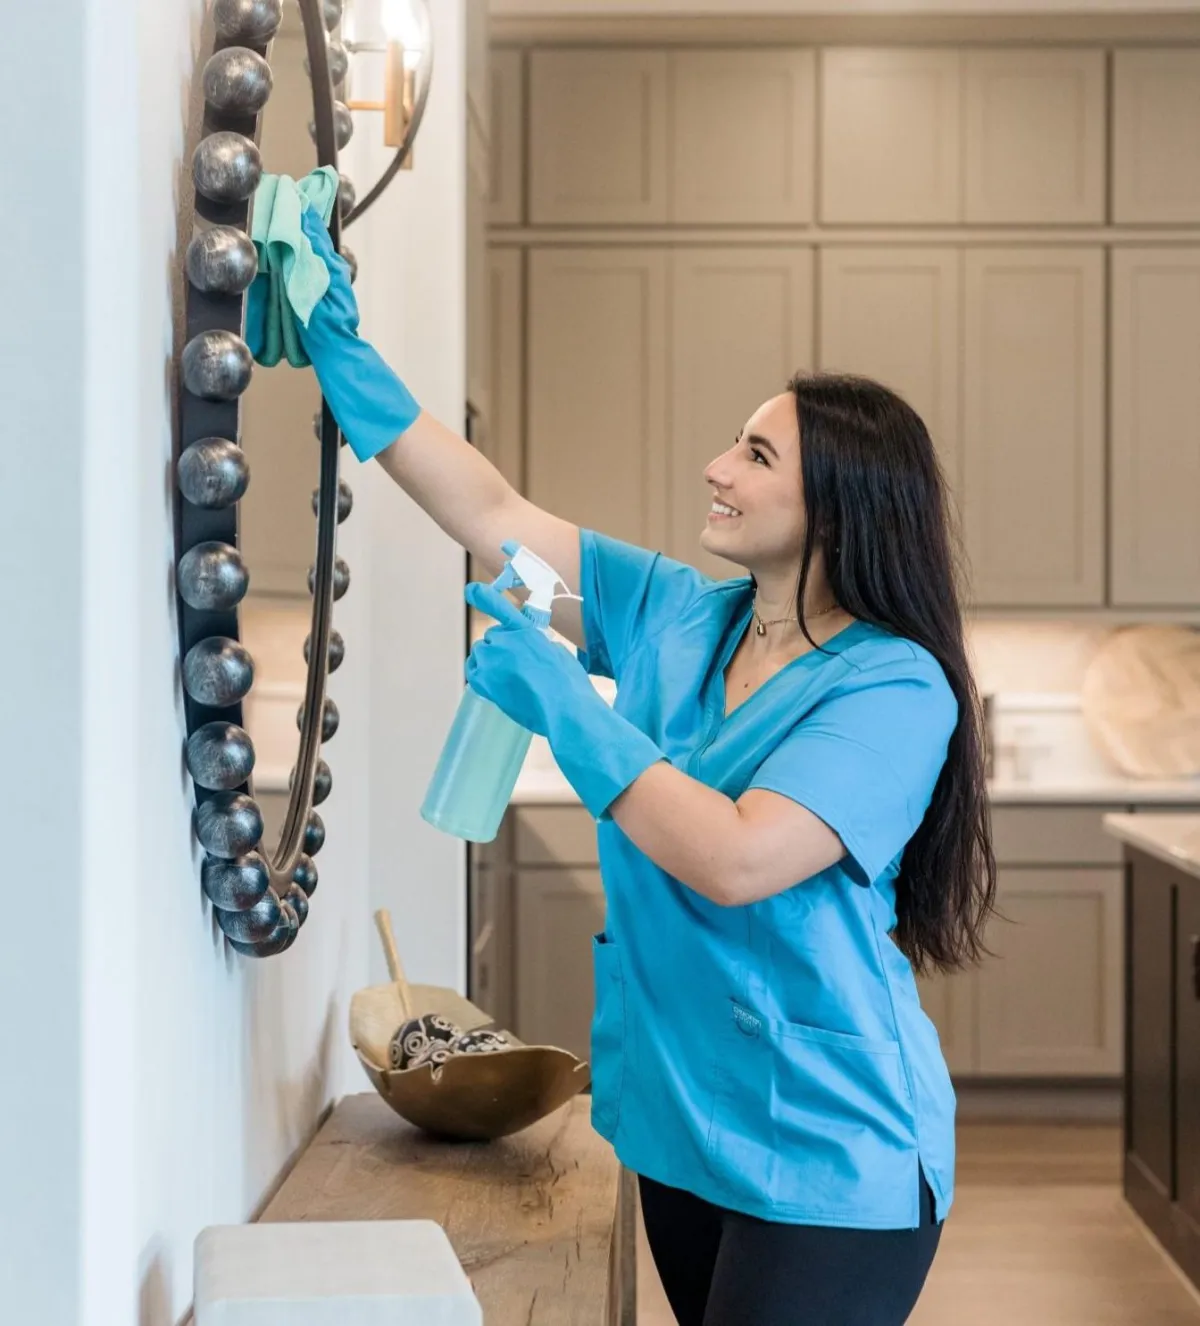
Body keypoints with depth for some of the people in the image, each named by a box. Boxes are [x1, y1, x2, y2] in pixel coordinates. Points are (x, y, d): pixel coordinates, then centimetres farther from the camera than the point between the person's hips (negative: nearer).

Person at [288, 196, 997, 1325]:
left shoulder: (893, 686, -18)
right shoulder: (678, 615, 3)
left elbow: (736, 861, -30)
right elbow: (490, 512, 6)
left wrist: (564, 703, -23)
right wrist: (339, 345, 4)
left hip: (827, 1157, -7)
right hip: (683, 1122, 7)